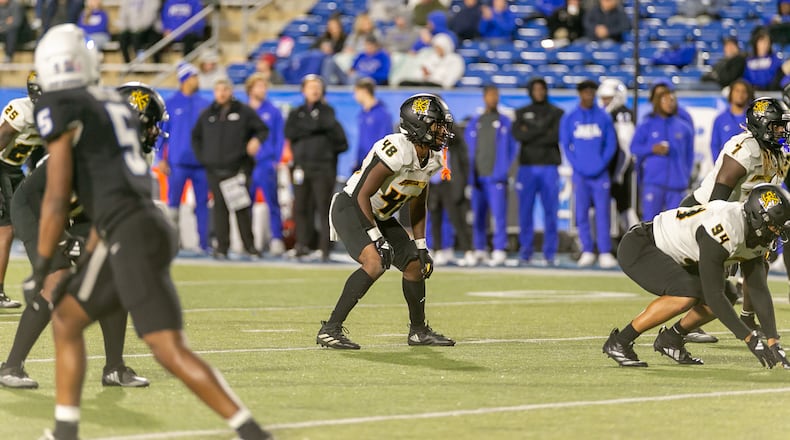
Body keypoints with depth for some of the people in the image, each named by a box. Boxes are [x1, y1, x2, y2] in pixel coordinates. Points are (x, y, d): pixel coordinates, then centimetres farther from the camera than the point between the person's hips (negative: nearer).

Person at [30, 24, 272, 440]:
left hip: (134, 237, -9)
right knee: (66, 318, 20)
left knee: (170, 351, -13)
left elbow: (57, 198, -8)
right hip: (145, 227, 9)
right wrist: (89, 260, 34)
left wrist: (41, 268, 1)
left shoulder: (59, 109, -5)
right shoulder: (115, 105, 21)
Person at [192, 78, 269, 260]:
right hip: (215, 170, 2)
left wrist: (257, 140, -14)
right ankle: (221, 246, 0)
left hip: (239, 168, -2)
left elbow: (263, 130, 8)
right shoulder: (207, 115, 14)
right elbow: (196, 136, 24)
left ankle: (249, 245, 4)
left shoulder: (244, 112, 5)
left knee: (242, 207, -3)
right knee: (220, 207, -1)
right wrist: (201, 156, 12)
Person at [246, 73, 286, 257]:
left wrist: (276, 160, -4)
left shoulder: (273, 112, 5)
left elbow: (280, 138, 5)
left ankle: (277, 239, -8)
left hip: (266, 164, -2)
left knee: (272, 203, -8)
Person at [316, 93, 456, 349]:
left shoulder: (432, 160, 0)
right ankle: (330, 330, -27)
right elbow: (363, 196, -26)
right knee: (375, 262, -29)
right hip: (351, 209, -9)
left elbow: (417, 207, 14)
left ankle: (418, 331, 32)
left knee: (415, 266, 11)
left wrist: (421, 246, 11)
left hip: (380, 217, 9)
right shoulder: (397, 151, -29)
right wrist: (376, 237, -26)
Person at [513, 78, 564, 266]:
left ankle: (550, 252, 0)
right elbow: (518, 135, -5)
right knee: (525, 210, -1)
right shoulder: (522, 113, 13)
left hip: (549, 167, -1)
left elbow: (556, 136, -8)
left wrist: (531, 135, -7)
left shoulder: (557, 113, 8)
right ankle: (526, 251, 5)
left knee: (550, 211, -4)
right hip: (527, 167, 1)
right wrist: (543, 130, -10)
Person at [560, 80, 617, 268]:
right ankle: (587, 251, 7)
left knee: (603, 213, -5)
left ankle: (605, 252, -5)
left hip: (600, 173, -1)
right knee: (582, 213, 1)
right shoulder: (569, 118, 7)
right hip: (580, 173, 1)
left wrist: (601, 164, -9)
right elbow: (566, 145, 5)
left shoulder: (604, 118, 6)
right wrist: (578, 166, -8)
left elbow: (611, 144, 4)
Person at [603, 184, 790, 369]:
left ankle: (670, 338, 18)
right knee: (687, 295, -31)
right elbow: (713, 295, -33)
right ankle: (618, 342, -18)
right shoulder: (725, 229, -35)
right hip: (637, 248, -9)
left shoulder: (756, 236, -6)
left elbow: (759, 291, -1)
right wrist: (750, 338, -29)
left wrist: (773, 341, -9)